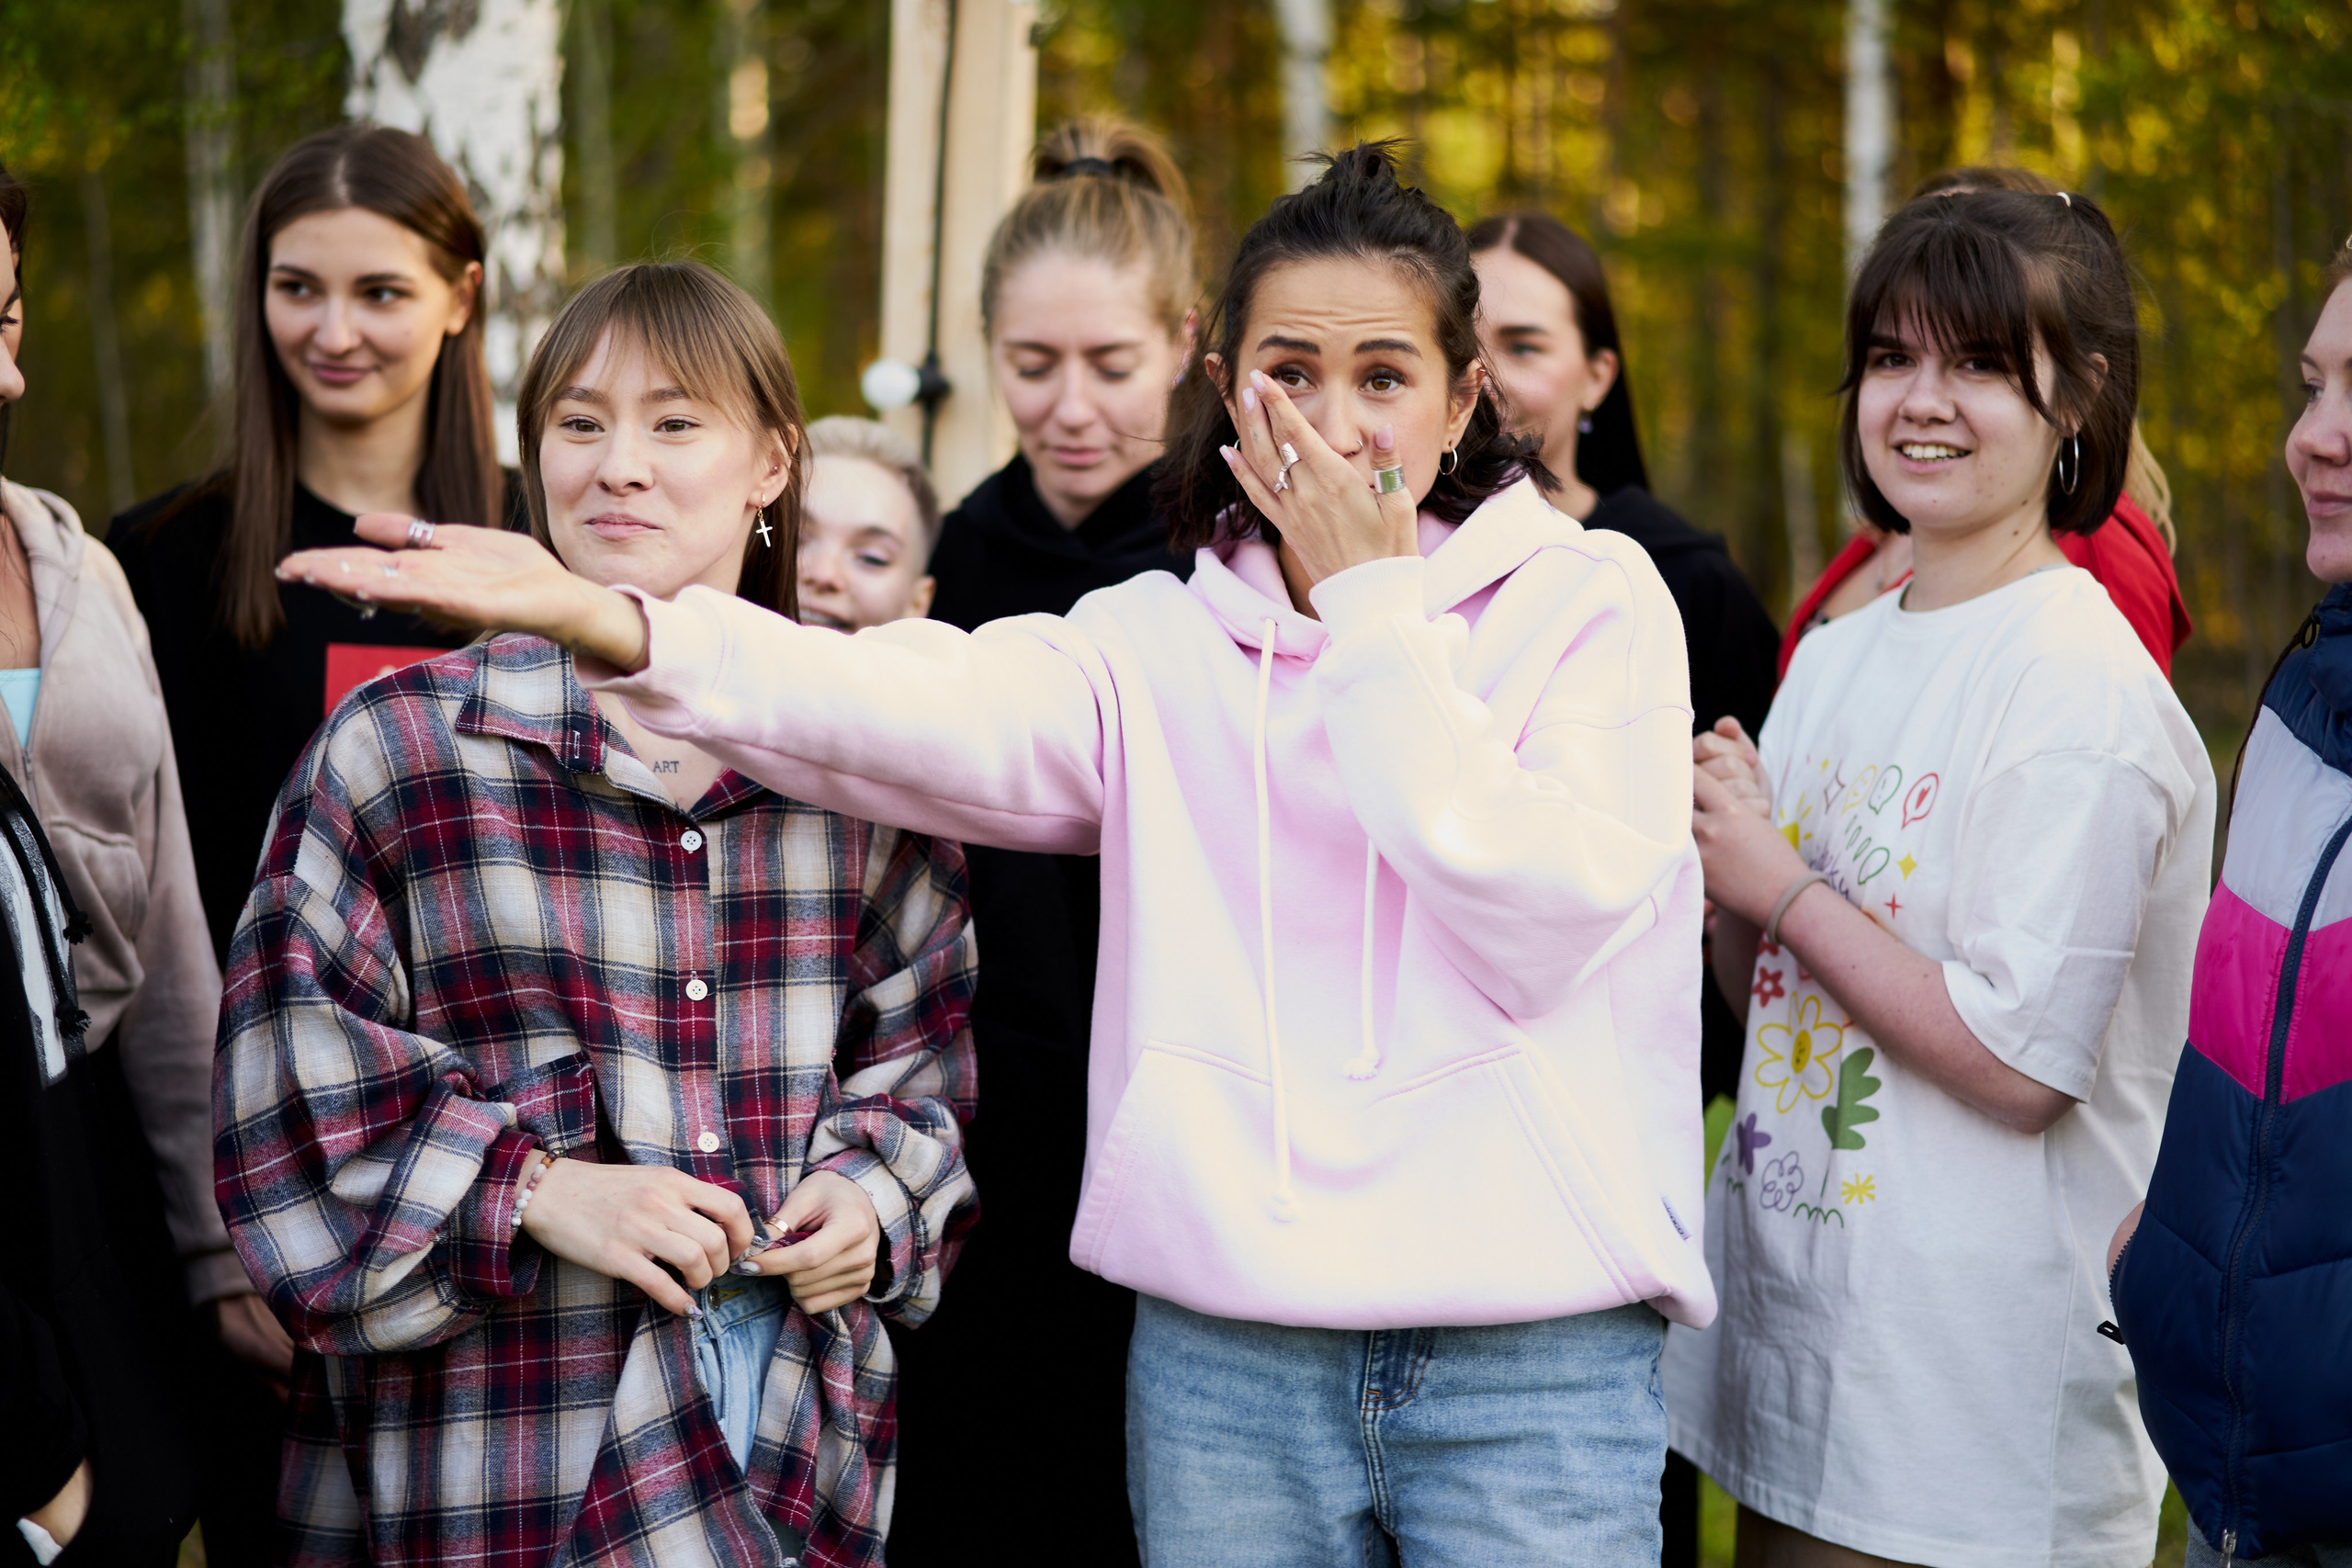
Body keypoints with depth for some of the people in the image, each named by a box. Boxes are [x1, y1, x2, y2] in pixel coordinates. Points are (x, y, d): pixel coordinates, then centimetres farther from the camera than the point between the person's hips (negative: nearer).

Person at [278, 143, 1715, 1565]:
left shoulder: (1592, 601, 1)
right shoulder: (1163, 641, 7)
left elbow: (1537, 924, -12)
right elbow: (944, 713, -12)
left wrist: (1371, 612, -8)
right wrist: (618, 629, -26)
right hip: (1224, 1358, 2)